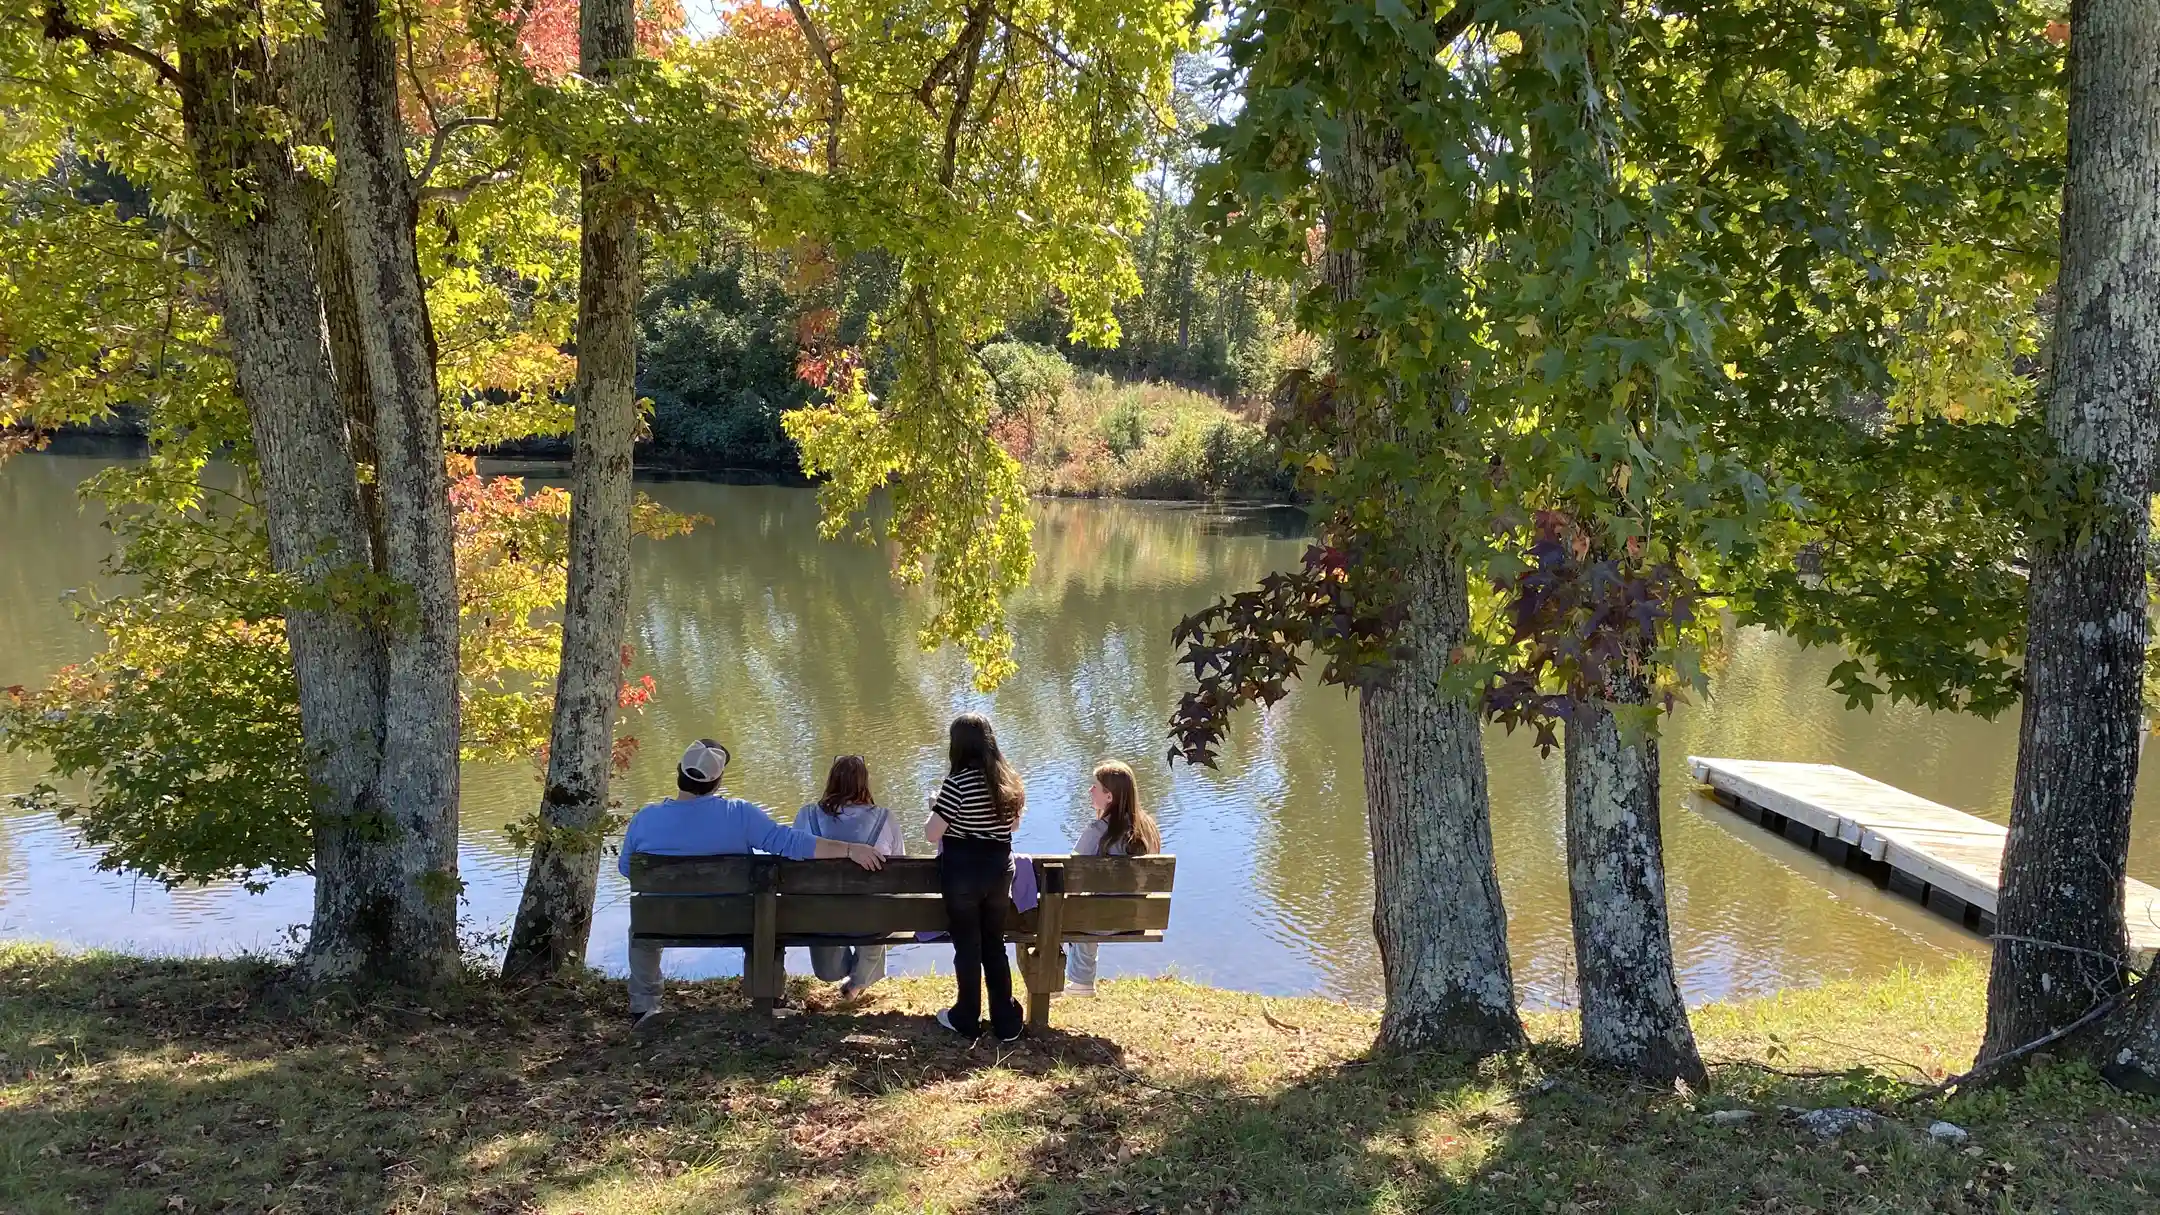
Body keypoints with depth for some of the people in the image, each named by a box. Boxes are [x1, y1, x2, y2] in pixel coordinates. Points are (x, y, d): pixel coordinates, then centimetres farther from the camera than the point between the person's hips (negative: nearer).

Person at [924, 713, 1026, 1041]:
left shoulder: (958, 783, -19)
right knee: (994, 945, 17)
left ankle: (967, 1020, 23)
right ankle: (1006, 1022, 20)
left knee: (967, 947, 9)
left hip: (961, 872, -5)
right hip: (1000, 870, 5)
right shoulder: (1009, 780, 1)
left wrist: (937, 807, 1)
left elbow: (932, 834, -17)